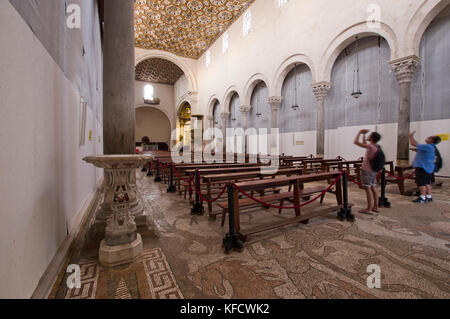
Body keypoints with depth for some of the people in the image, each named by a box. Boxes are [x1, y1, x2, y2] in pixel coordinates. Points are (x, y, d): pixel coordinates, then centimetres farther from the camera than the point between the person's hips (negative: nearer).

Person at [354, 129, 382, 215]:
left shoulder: (370, 146, -19)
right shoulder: (376, 146, 7)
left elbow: (356, 142, -19)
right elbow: (364, 143, 25)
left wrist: (360, 132, -6)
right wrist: (364, 134, 21)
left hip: (366, 171, -9)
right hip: (373, 171, 9)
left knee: (368, 189, -4)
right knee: (373, 188, 13)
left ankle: (369, 209, 1)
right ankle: (375, 208, 22)